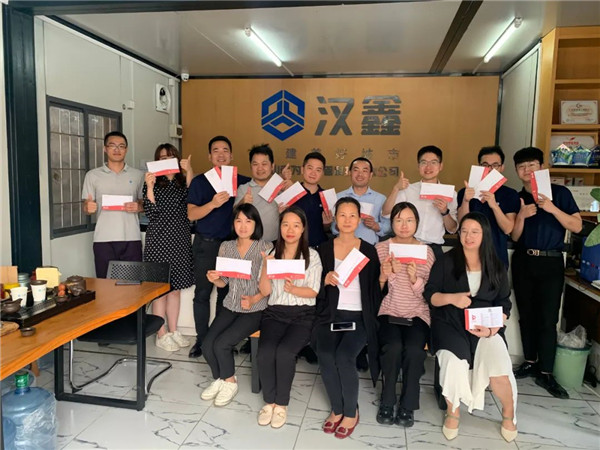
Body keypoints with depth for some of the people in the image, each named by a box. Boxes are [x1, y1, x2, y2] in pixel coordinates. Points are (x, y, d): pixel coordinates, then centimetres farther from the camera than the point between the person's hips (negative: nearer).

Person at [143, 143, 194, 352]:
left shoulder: (183, 183, 11)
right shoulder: (153, 183, -1)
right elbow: (150, 214, -10)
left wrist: (189, 172, -13)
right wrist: (149, 187, -20)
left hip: (180, 240, 5)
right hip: (159, 240, -4)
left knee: (176, 288, 12)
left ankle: (173, 331, 23)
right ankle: (161, 335, 12)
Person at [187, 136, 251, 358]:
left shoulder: (242, 181, 6)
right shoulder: (200, 181, 3)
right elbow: (191, 214, -5)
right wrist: (213, 203, -23)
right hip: (205, 245, -1)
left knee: (226, 293, 7)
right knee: (202, 293, 1)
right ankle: (201, 339, 14)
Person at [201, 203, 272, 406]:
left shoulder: (266, 247, -9)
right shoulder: (226, 246, 5)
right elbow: (223, 282, 11)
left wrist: (255, 299, -24)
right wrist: (213, 279, -11)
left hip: (255, 309, -5)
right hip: (230, 306, 5)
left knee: (221, 343, -18)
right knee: (207, 344, -12)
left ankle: (230, 382, 11)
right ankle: (219, 379, 19)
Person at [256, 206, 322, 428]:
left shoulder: (312, 255, 1)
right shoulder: (272, 253, 8)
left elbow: (313, 292, -4)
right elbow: (265, 290, 3)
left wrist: (293, 289, -23)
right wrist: (266, 266, -14)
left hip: (303, 314, -2)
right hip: (275, 312, 2)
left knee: (284, 351, -27)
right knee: (265, 351, -24)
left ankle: (282, 403, -5)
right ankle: (269, 401, -2)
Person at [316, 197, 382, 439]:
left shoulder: (369, 250, 5)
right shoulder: (324, 249, 8)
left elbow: (375, 289, 8)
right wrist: (326, 280, -10)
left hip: (359, 316, -1)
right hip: (331, 314, 1)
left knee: (344, 356, -26)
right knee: (325, 355, -25)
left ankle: (351, 412, 0)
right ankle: (337, 408, 2)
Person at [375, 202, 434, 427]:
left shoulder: (426, 251, 5)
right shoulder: (381, 248, 3)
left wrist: (414, 278, -18)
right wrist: (383, 275, -20)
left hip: (417, 313, 1)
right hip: (389, 310, 0)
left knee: (414, 349, -28)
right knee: (393, 347, -28)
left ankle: (407, 406, -7)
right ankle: (387, 402, -5)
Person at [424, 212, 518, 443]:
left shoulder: (496, 267, 10)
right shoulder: (446, 261, 4)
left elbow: (504, 304, 7)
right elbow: (430, 294, 2)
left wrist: (493, 328, -11)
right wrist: (452, 298, -18)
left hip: (485, 325, 2)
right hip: (451, 324, -1)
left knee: (499, 368, -24)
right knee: (454, 363, -30)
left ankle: (509, 414, 9)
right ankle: (452, 411, 0)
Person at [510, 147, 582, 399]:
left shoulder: (560, 193, 0)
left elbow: (577, 227, -6)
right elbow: (514, 237, 5)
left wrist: (553, 209, -20)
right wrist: (521, 216, -13)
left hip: (551, 262, -3)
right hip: (523, 261, 3)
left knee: (547, 319, -4)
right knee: (526, 315, 9)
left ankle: (545, 373, 4)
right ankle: (530, 362, 22)